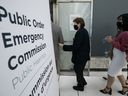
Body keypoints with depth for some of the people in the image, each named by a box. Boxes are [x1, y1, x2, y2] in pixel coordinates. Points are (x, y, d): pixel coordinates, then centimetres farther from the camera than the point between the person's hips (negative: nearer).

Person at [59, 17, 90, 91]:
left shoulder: (80, 32, -23)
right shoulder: (84, 31, 7)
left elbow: (75, 46, -26)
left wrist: (63, 46, -21)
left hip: (80, 57, -9)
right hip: (83, 55, 9)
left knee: (78, 71, 11)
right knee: (79, 70, 25)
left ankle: (80, 86, 32)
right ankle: (83, 82, 43)